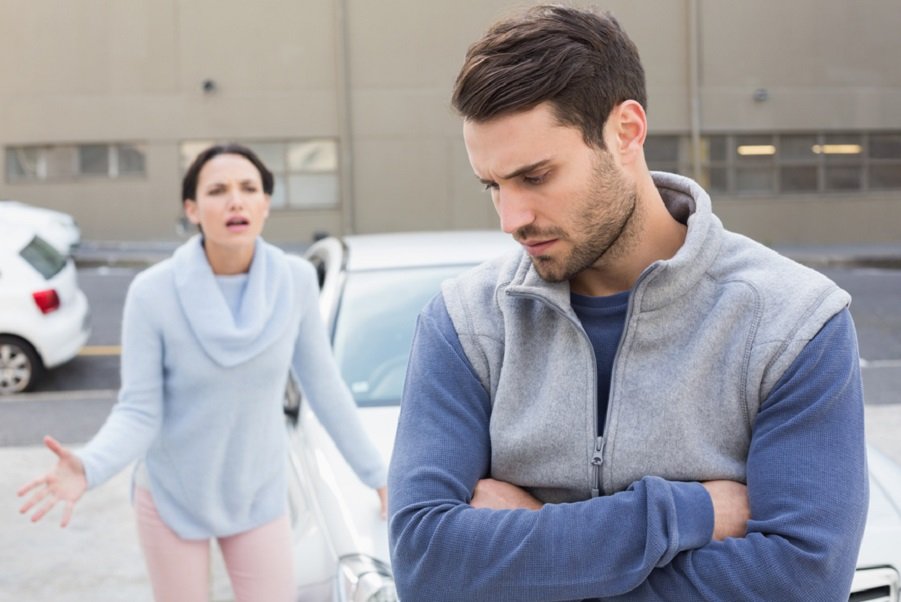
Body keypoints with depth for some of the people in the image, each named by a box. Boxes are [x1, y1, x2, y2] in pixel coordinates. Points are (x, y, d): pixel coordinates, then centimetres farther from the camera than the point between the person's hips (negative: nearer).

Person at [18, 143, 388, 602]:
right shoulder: (153, 292, -21)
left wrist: (377, 475, 4)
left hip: (259, 495, 2)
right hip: (172, 496, -2)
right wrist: (87, 469, -37)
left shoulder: (295, 281, -14)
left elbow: (323, 386, -2)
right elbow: (138, 413, -17)